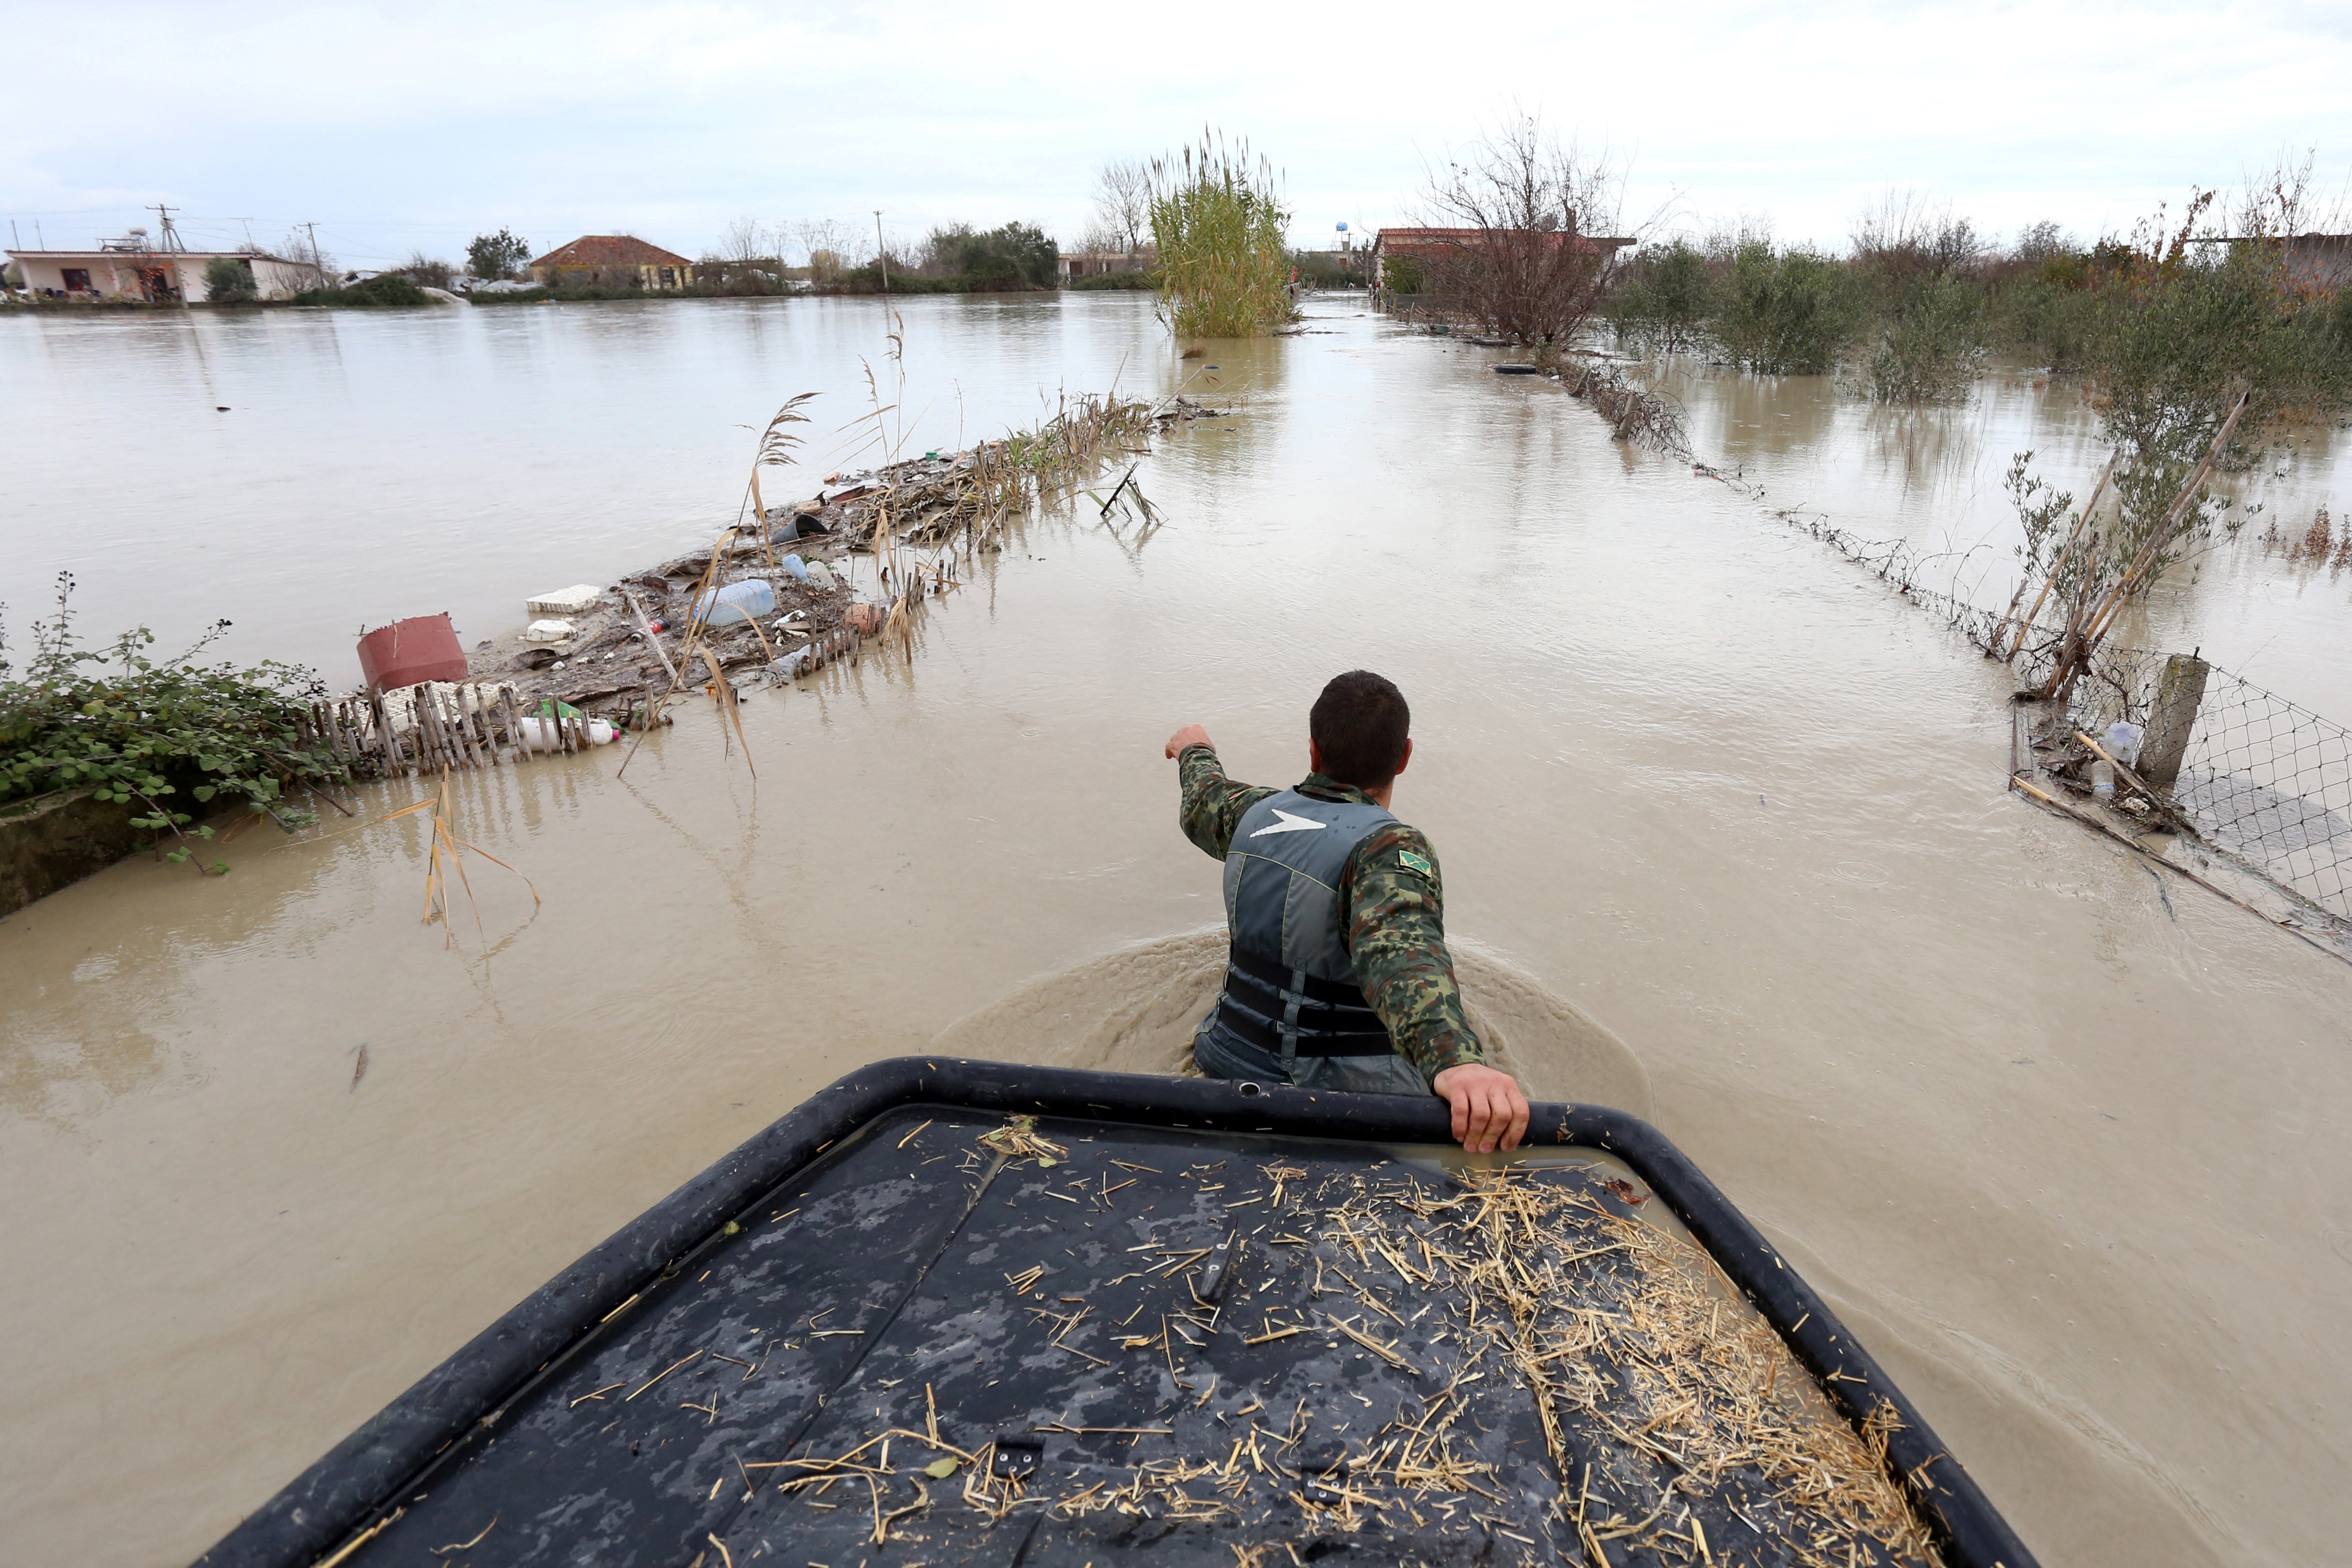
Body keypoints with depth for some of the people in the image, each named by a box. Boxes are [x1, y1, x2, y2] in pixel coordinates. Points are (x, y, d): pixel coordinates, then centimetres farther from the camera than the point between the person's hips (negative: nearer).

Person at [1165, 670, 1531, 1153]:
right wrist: (1457, 1062, -66)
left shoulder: (1257, 814, -3)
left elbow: (1205, 808, 22)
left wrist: (1196, 755, 46)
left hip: (1232, 1064, 7)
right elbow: (1401, 947, -48)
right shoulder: (1390, 848, -26)